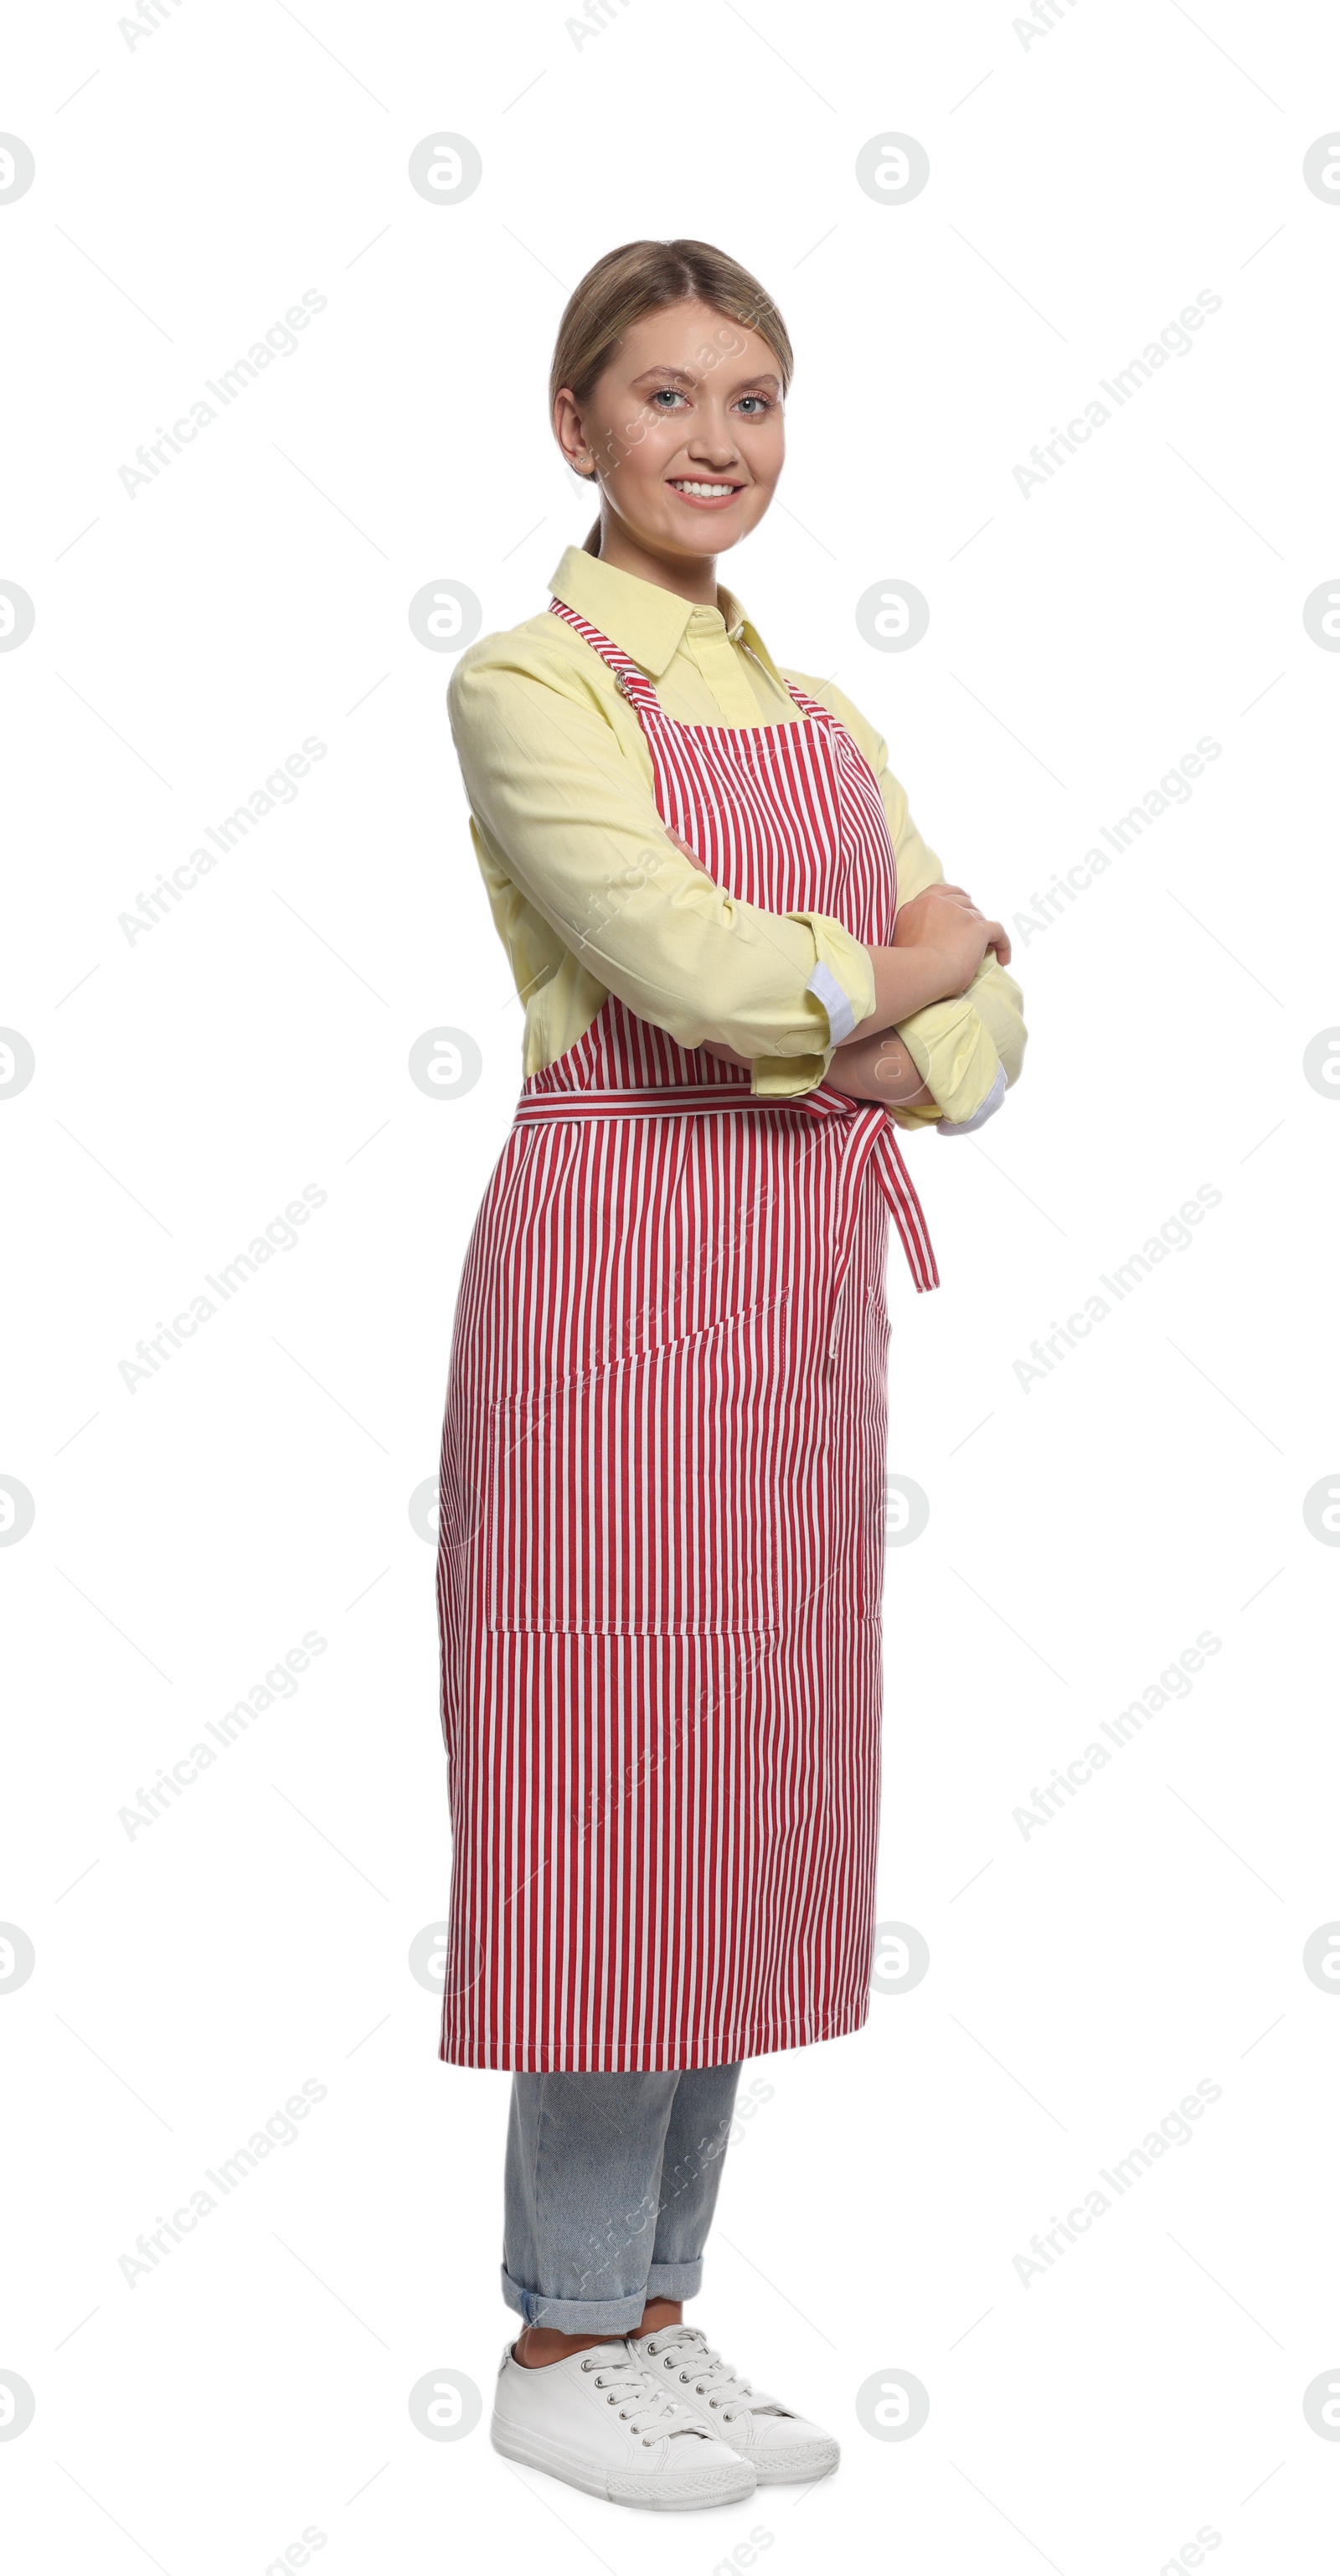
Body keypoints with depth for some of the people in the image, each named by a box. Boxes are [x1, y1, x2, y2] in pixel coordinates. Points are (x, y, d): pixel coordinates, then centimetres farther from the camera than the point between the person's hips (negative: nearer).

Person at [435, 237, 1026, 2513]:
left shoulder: (822, 716, 17)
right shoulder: (530, 685, -4)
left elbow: (985, 1013, 12)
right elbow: (689, 967, -19)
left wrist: (903, 1055, -10)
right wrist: (897, 960, -2)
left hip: (808, 1286, 7)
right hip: (620, 1261, -7)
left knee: (755, 1803, 10)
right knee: (621, 1790, -2)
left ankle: (658, 2309, 23)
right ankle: (562, 2342, 13)